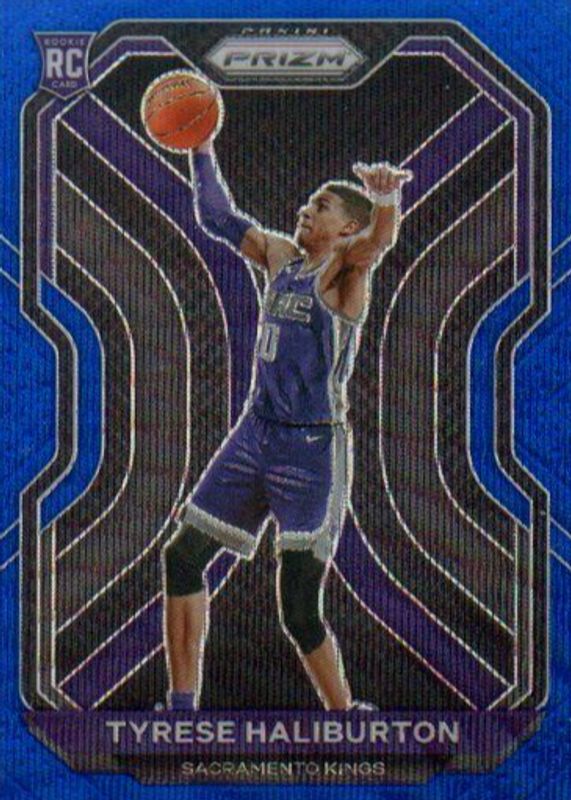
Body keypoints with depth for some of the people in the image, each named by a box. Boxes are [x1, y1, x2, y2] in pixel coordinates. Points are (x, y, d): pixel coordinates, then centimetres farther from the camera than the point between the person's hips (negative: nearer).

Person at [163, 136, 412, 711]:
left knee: (299, 614, -9)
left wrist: (386, 198, -53)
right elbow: (218, 218, 23)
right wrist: (201, 149, 15)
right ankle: (183, 707, 20)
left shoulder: (345, 270, -9)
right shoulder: (279, 256, 11)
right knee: (184, 557, 10)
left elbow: (379, 240, -32)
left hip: (314, 449, -8)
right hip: (255, 434, 8)